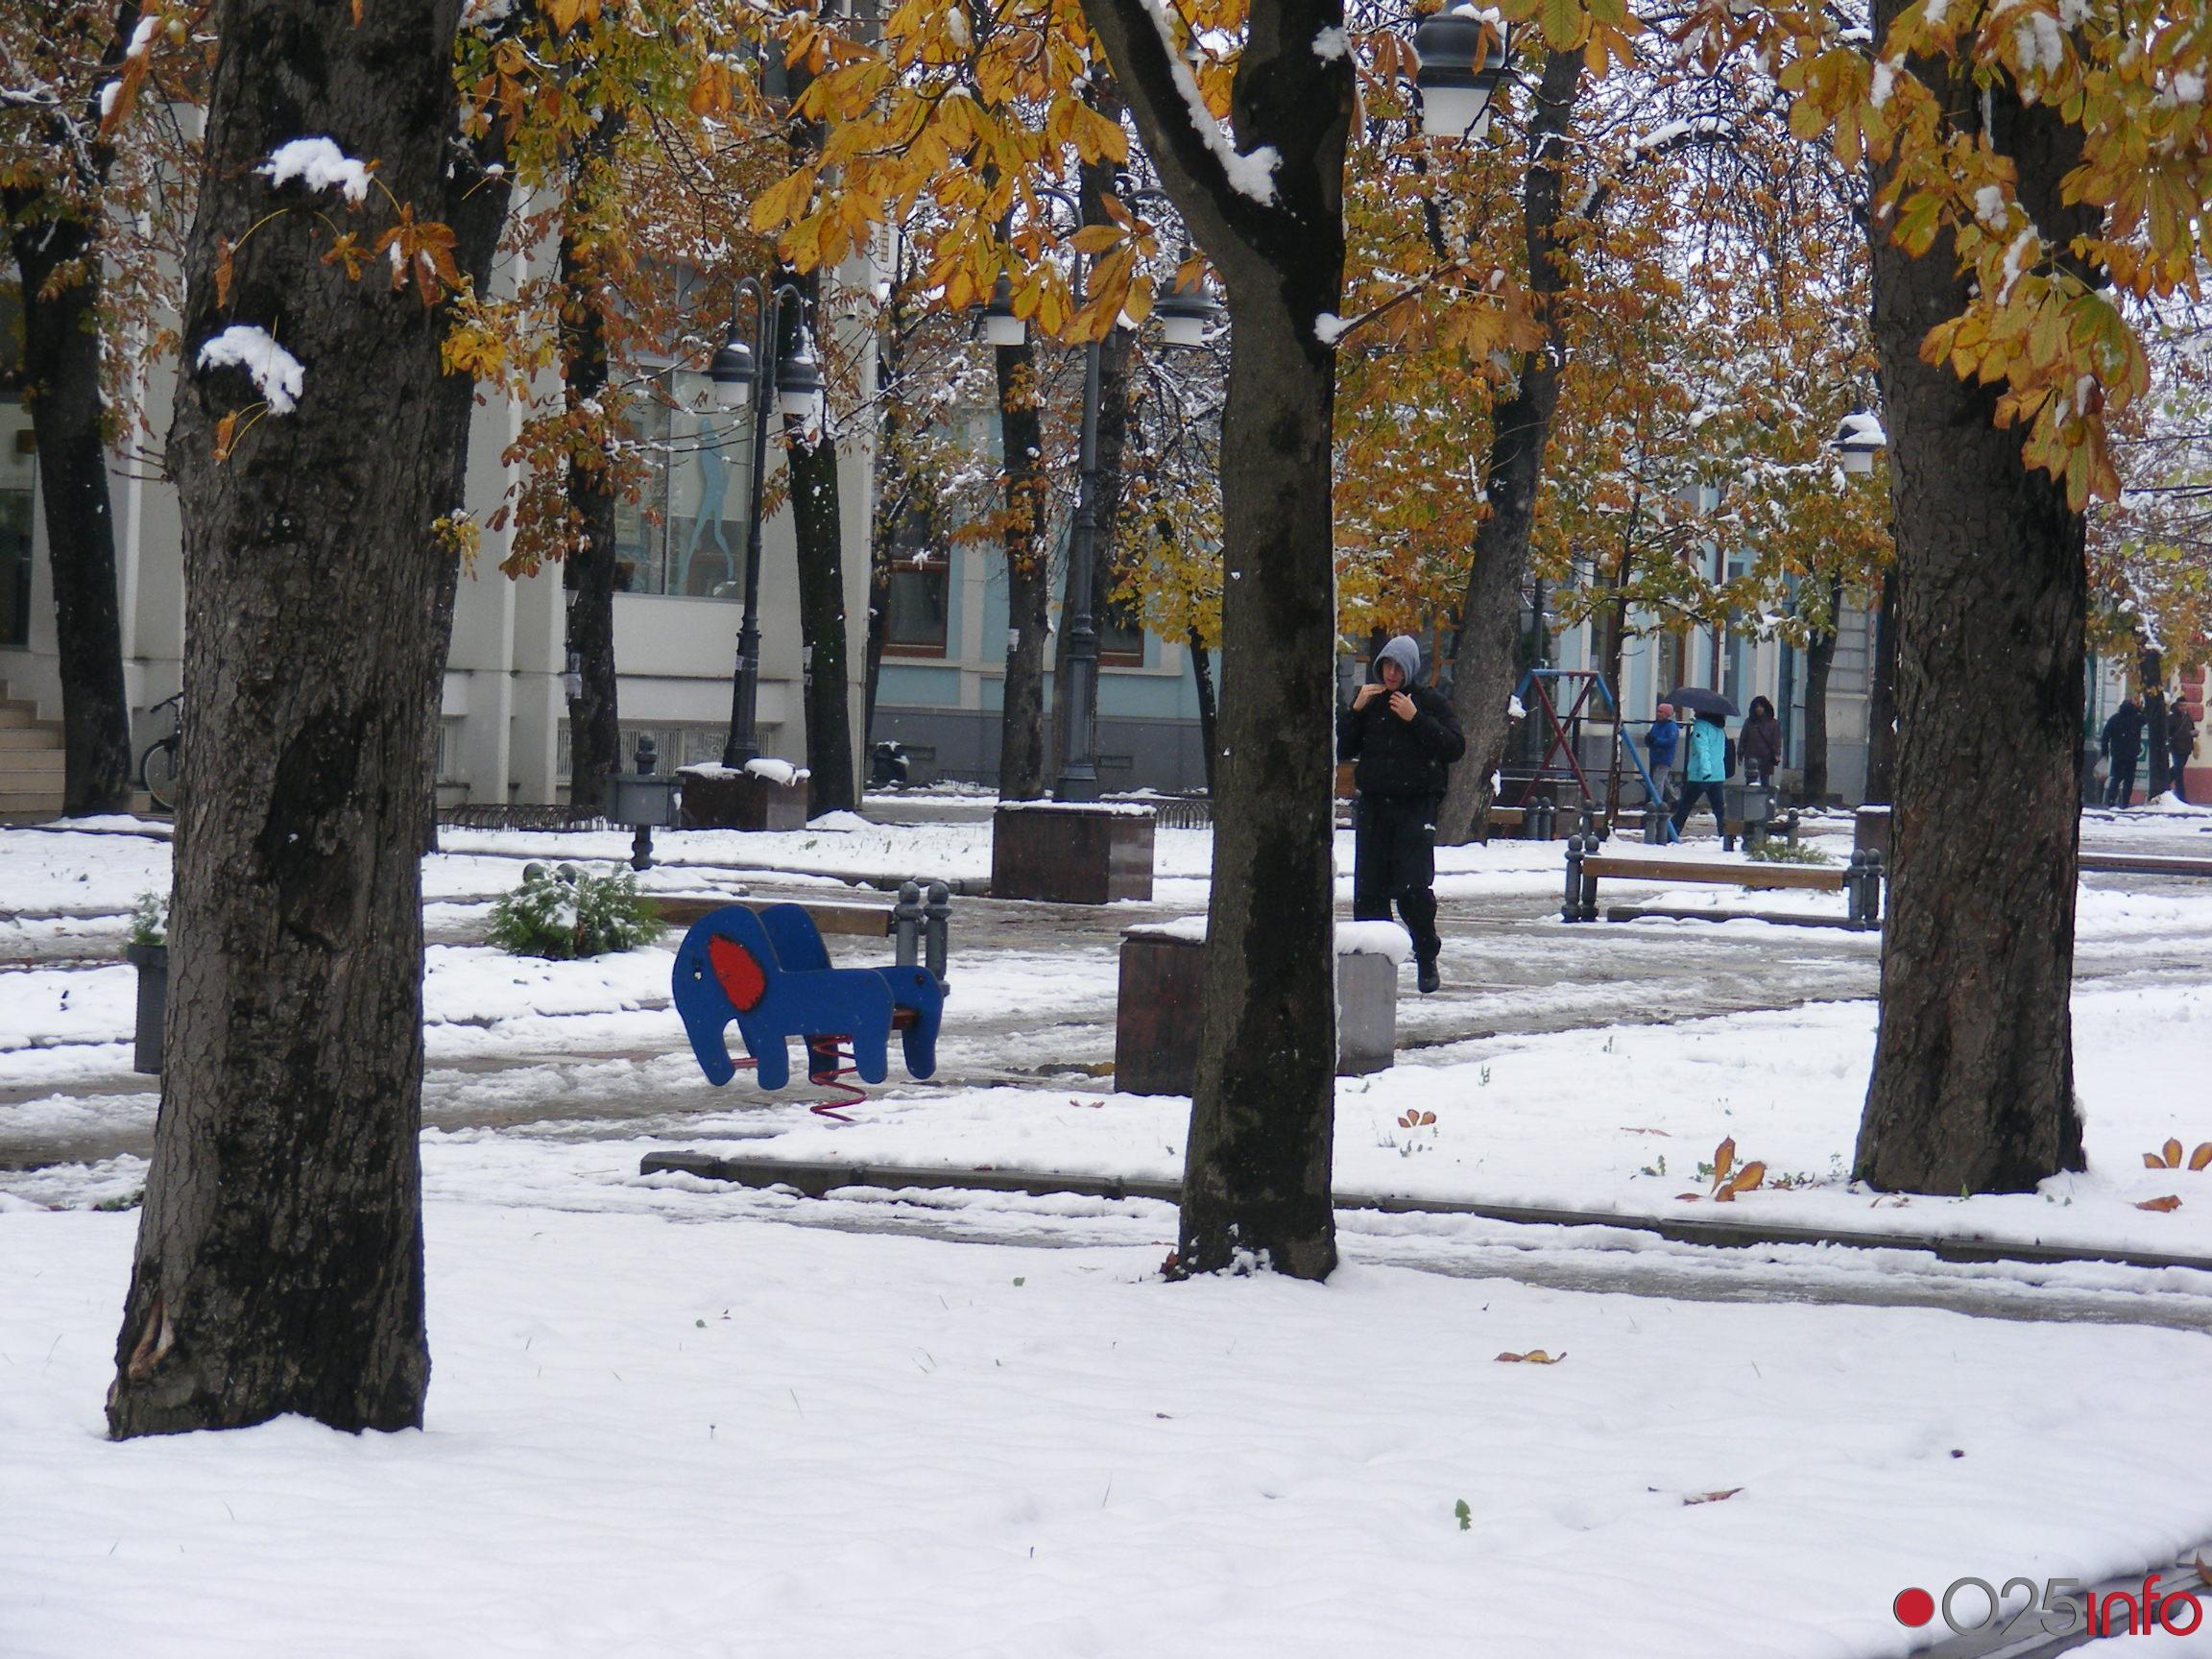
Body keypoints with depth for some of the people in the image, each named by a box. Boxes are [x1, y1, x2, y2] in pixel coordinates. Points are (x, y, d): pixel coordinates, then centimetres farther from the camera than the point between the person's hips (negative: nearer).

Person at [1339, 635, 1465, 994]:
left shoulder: (1431, 702, 3)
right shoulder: (1369, 700, 12)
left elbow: (1455, 748, -7)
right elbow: (1340, 749, 10)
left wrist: (1416, 719, -13)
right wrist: (1355, 710, -2)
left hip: (1416, 806, -3)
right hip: (1372, 805, 3)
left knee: (1414, 889, -9)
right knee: (1369, 888, 0)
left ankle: (1427, 960, 7)